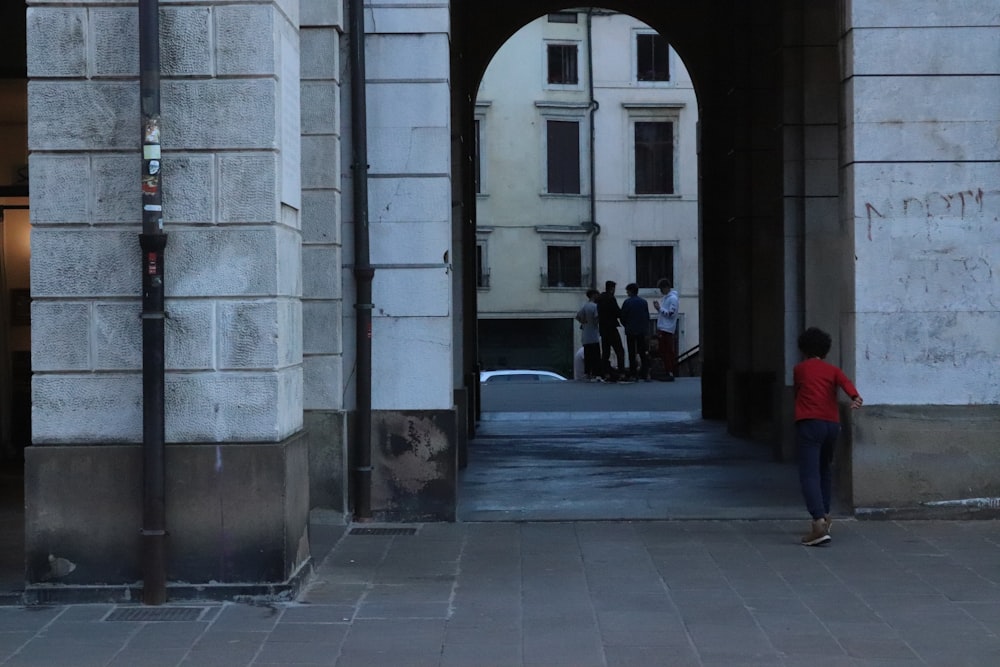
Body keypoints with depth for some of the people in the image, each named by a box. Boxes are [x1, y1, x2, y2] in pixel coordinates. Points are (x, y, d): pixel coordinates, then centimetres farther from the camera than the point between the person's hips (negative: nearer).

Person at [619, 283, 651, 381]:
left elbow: (622, 318, -4)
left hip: (630, 331, -3)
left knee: (632, 354, 2)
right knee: (643, 353, 7)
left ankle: (633, 374, -1)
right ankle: (644, 374, 1)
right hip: (642, 332, 3)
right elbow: (647, 317, 8)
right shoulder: (644, 302, 4)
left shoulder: (627, 302, -8)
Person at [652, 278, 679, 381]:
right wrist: (658, 308, 6)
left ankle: (670, 373, -8)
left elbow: (671, 314, -18)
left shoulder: (673, 299, -11)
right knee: (663, 352, 10)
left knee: (668, 352, -9)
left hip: (667, 329, -9)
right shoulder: (665, 297, 18)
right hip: (662, 328, 9)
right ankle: (666, 372, 14)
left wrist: (660, 308, -16)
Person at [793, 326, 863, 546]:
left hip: (808, 423, -4)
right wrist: (855, 397, -24)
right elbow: (845, 382, -6)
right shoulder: (832, 370, 15)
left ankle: (819, 522, -29)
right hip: (832, 423, 4)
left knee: (809, 474, -12)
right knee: (824, 470, 26)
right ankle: (824, 516, 30)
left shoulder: (799, 369, 13)